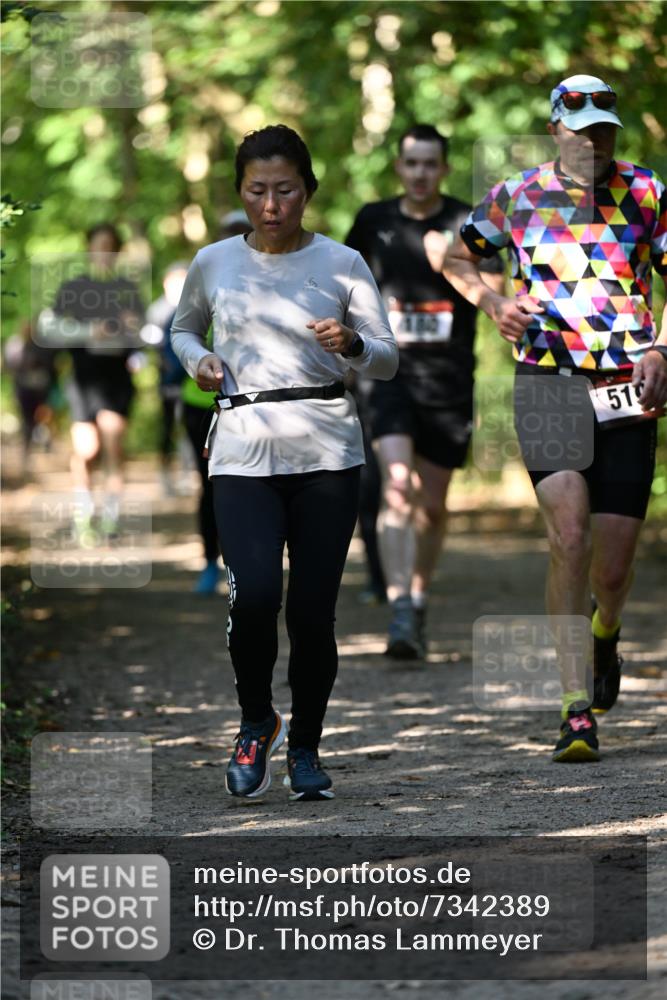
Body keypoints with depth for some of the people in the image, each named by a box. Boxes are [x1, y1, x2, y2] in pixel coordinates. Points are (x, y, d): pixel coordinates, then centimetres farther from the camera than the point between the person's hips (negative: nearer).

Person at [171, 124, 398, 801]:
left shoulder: (342, 264, 3)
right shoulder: (213, 264, 7)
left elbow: (389, 360, 5)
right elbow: (183, 327, 25)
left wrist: (352, 346, -17)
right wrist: (197, 359, 3)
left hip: (326, 452, 0)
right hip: (243, 452, 0)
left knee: (313, 611, -1)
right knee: (255, 595, -18)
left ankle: (305, 746, 19)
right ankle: (255, 722, 8)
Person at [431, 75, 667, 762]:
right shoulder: (517, 198, 7)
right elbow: (456, 257, 22)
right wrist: (494, 304, 4)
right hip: (547, 387, -1)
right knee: (569, 536, -19)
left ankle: (604, 637, 40)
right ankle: (577, 712, -17)